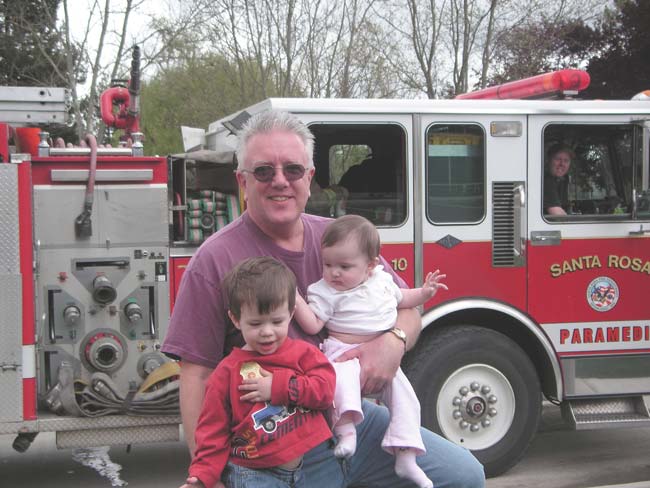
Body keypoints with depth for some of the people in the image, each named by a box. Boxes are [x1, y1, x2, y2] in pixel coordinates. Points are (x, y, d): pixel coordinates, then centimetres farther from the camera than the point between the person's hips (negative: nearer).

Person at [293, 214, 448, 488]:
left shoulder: (382, 280, 8)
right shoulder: (325, 291, -6)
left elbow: (401, 299, 27)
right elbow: (312, 325, -13)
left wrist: (424, 292, 12)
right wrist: (296, 300, -24)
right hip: (343, 352, -4)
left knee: (403, 393, -7)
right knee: (343, 372, -38)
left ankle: (406, 457, -4)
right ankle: (345, 428, -41)